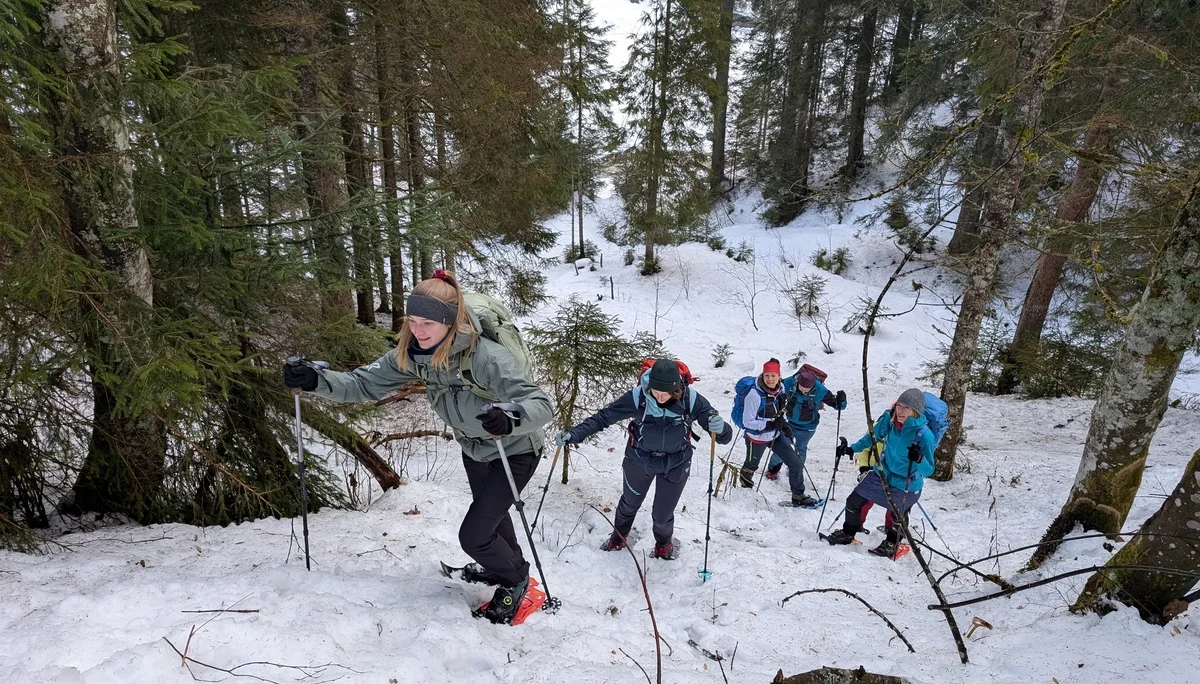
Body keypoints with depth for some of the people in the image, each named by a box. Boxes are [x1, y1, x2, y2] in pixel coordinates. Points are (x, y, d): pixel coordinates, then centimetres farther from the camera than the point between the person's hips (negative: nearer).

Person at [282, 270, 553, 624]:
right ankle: (507, 565, 58)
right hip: (474, 447, 7)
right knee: (489, 511, 29)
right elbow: (366, 383, -15)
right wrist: (315, 380, -31)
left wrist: (510, 419, -64)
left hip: (514, 451, -7)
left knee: (472, 536, -5)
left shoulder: (486, 357, -39)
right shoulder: (413, 353, -20)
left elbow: (541, 404, -43)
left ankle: (515, 580, 26)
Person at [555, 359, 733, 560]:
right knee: (629, 503, 25)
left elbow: (724, 435, -24)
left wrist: (720, 429, -48)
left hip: (675, 465, -1)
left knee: (662, 514, 11)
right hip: (639, 460, 1)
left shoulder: (691, 400, -28)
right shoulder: (638, 396, -30)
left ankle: (664, 543, 49)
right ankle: (618, 538, 58)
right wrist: (573, 435, -33)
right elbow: (603, 417, -22)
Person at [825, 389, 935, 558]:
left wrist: (919, 459, -44)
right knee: (854, 501, 12)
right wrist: (852, 449, 5)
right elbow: (873, 437, 5)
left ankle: (892, 543, 47)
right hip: (881, 473, 5)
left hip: (905, 485, -5)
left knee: (896, 517, 15)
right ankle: (848, 533, 37)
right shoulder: (888, 420, -17)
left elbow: (928, 470, -24)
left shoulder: (924, 435, -30)